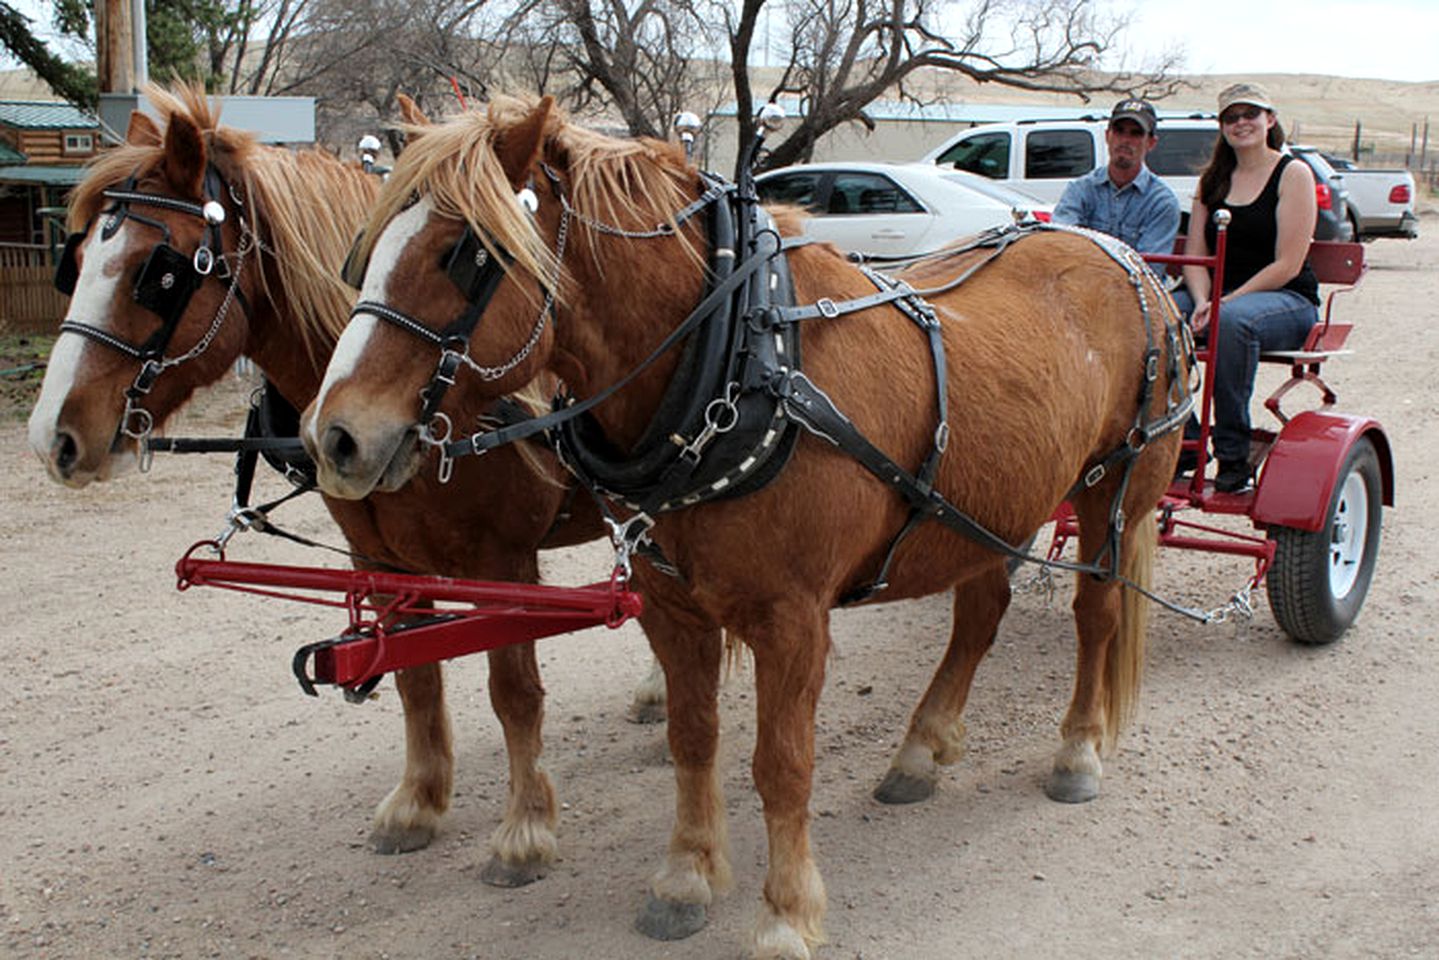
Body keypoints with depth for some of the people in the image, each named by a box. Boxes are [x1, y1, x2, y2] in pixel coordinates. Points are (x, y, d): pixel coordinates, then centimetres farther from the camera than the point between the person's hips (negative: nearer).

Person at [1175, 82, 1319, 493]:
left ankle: (1233, 456, -33)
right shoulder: (1213, 178, 15)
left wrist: (1224, 304, -19)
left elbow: (1287, 265, -11)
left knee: (1234, 321, -39)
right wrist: (1202, 303, -12)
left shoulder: (1293, 174, -2)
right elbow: (1195, 255, 9)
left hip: (1288, 301, -5)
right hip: (1219, 295, 5)